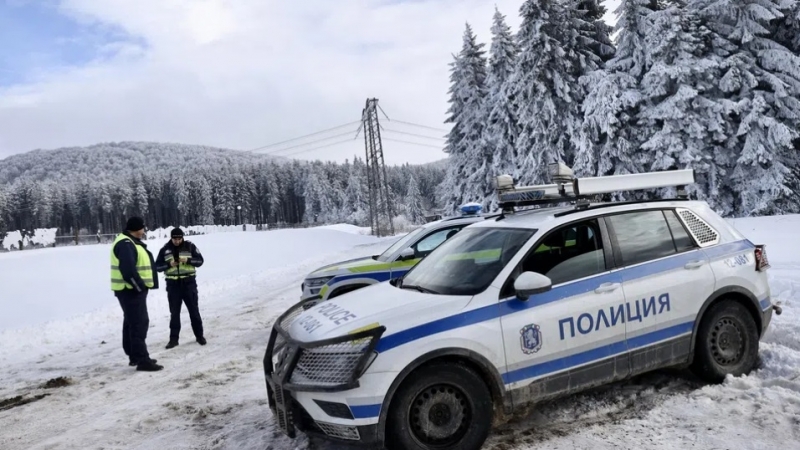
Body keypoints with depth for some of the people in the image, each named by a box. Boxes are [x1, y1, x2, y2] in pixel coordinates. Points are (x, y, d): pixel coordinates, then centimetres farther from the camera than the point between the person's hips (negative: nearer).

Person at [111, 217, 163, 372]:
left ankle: (135, 356, 27)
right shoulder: (125, 244, -19)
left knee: (132, 323, 17)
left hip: (133, 289, 11)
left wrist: (140, 286, 14)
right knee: (139, 324, -11)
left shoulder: (131, 242, 16)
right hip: (131, 290, -11)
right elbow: (128, 270, -28)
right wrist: (140, 286, -21)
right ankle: (142, 360, -11)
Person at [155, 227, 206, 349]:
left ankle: (199, 335, 18)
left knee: (194, 310, 7)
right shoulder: (165, 249, 0)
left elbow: (200, 260, -3)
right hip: (173, 284, 1)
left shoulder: (190, 246, -3)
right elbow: (157, 266, 1)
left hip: (189, 282, -1)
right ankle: (174, 338, 15)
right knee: (174, 312, 7)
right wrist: (168, 264, -18)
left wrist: (188, 260, -20)